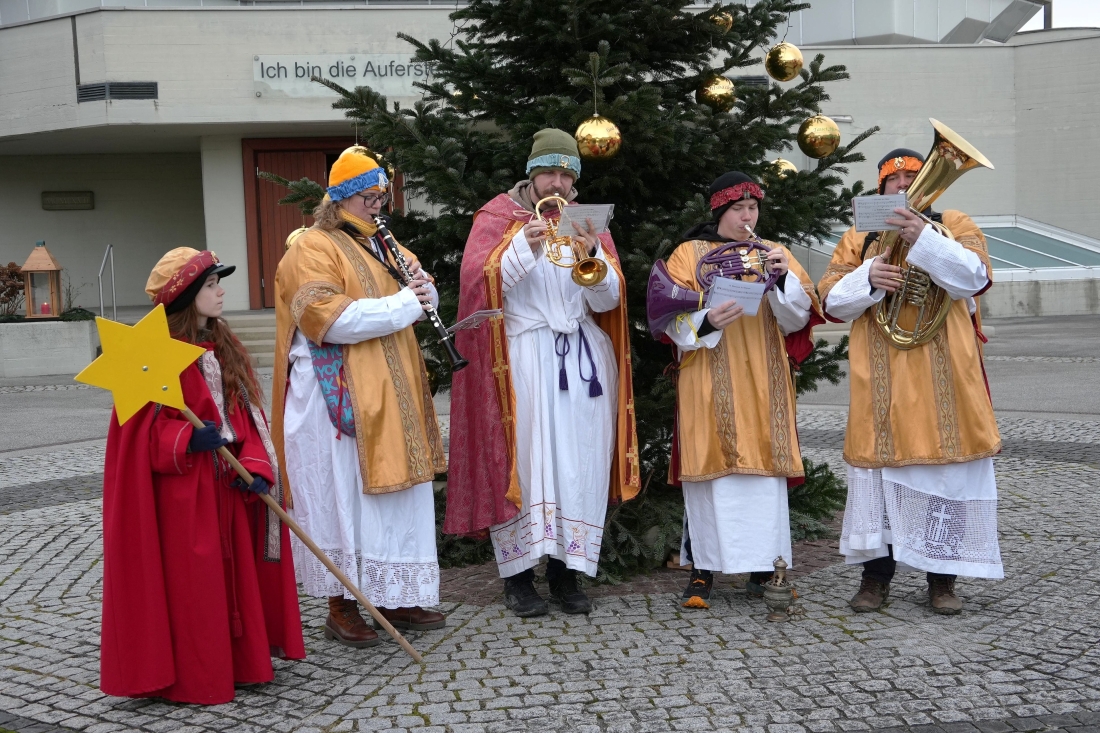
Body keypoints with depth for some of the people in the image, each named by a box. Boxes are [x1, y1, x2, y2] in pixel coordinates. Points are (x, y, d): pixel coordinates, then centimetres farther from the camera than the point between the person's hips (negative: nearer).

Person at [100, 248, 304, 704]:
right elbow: (141, 428, -14)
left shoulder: (224, 347, 10)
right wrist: (188, 439, -28)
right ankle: (195, 678, 14)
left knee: (235, 572, 13)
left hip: (229, 483, 7)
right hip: (182, 489, -7)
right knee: (190, 581, 1)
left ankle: (238, 660, 27)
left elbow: (247, 414, 7)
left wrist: (257, 466, -7)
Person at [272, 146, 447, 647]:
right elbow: (326, 318, -22)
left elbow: (422, 294, 23)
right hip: (339, 396, -8)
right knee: (344, 496, -2)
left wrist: (423, 286, -1)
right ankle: (341, 607, 8)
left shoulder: (381, 244, 18)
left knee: (399, 494, 10)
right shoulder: (314, 249, -8)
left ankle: (396, 598, 21)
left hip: (391, 396, 8)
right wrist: (402, 305, -20)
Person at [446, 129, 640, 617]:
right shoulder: (498, 218, 4)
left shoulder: (587, 221, 13)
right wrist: (525, 246, -21)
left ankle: (565, 570, 12)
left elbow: (608, 300, 3)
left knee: (580, 462, 2)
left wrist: (592, 256, -15)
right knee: (523, 460, -5)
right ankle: (518, 574, 4)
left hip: (584, 356, 3)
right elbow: (480, 283, -9)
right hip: (523, 357, -3)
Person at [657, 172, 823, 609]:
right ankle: (703, 569, 2)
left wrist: (784, 278, -12)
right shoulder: (690, 253, 6)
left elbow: (796, 319, 5)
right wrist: (706, 321, -22)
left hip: (763, 381, 3)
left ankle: (763, 566, 8)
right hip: (709, 383, -2)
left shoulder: (773, 254, 15)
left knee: (764, 466, 0)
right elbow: (673, 318, -3)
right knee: (712, 465, -5)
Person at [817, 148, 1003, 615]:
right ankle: (876, 573, 10)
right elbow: (832, 300, 5)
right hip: (882, 382, 1)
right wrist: (868, 278, -15)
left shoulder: (954, 225, 12)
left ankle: (942, 576, 10)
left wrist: (923, 239, -20)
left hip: (943, 378, -1)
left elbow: (973, 277, -7)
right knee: (879, 464, 0)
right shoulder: (858, 239, 15)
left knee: (947, 467, -1)